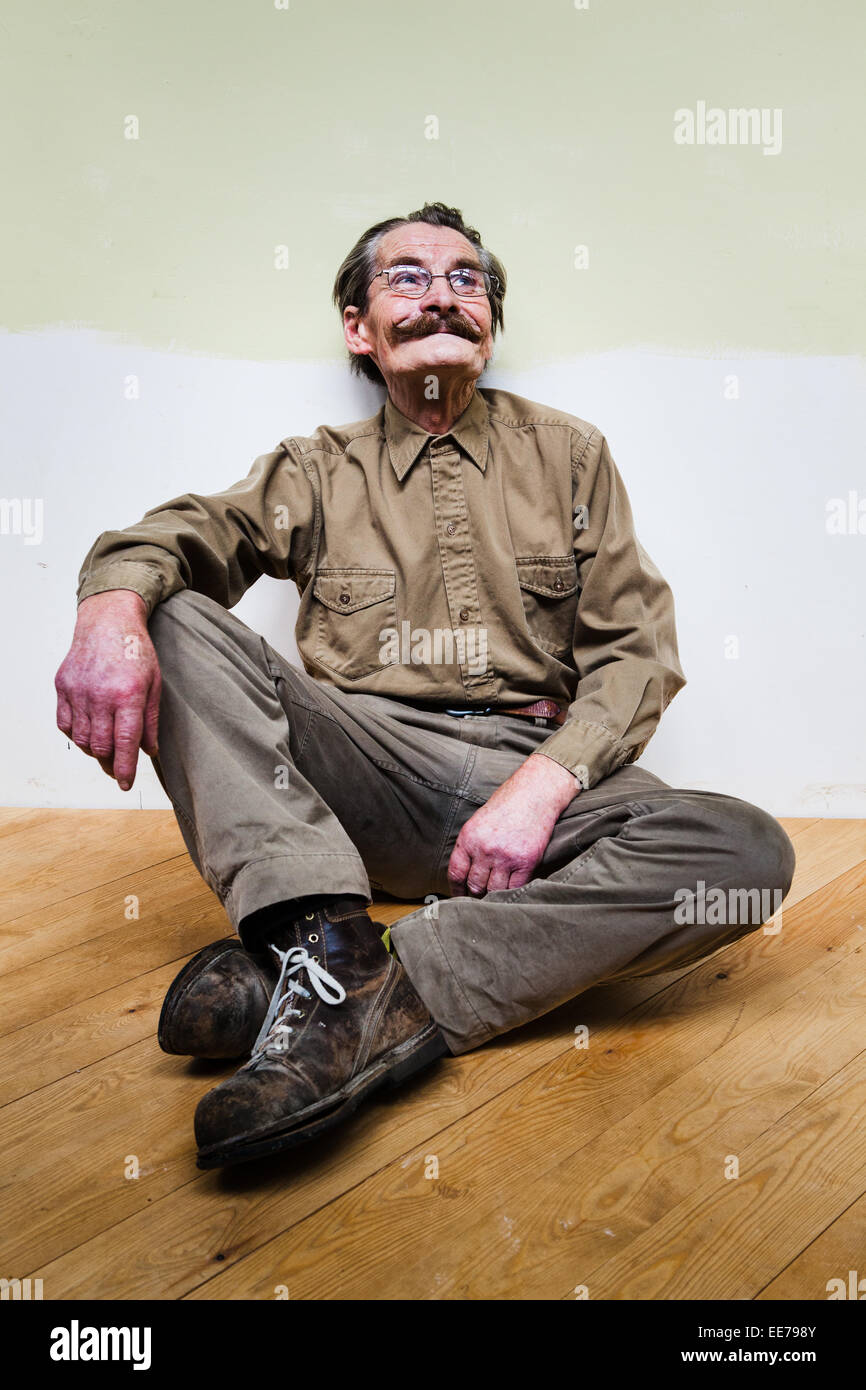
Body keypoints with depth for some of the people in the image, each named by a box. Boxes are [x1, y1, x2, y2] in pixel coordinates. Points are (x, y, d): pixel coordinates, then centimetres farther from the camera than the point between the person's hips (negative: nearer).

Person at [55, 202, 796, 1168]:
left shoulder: (568, 455, 14)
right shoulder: (320, 470, 15)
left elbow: (637, 651, 6)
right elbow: (183, 534, -1)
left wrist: (539, 788, -12)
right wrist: (112, 607, -28)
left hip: (531, 773, 1)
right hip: (365, 776, 0)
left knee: (750, 852, -26)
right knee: (175, 618, -20)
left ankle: (379, 995, -33)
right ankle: (332, 941, -36)